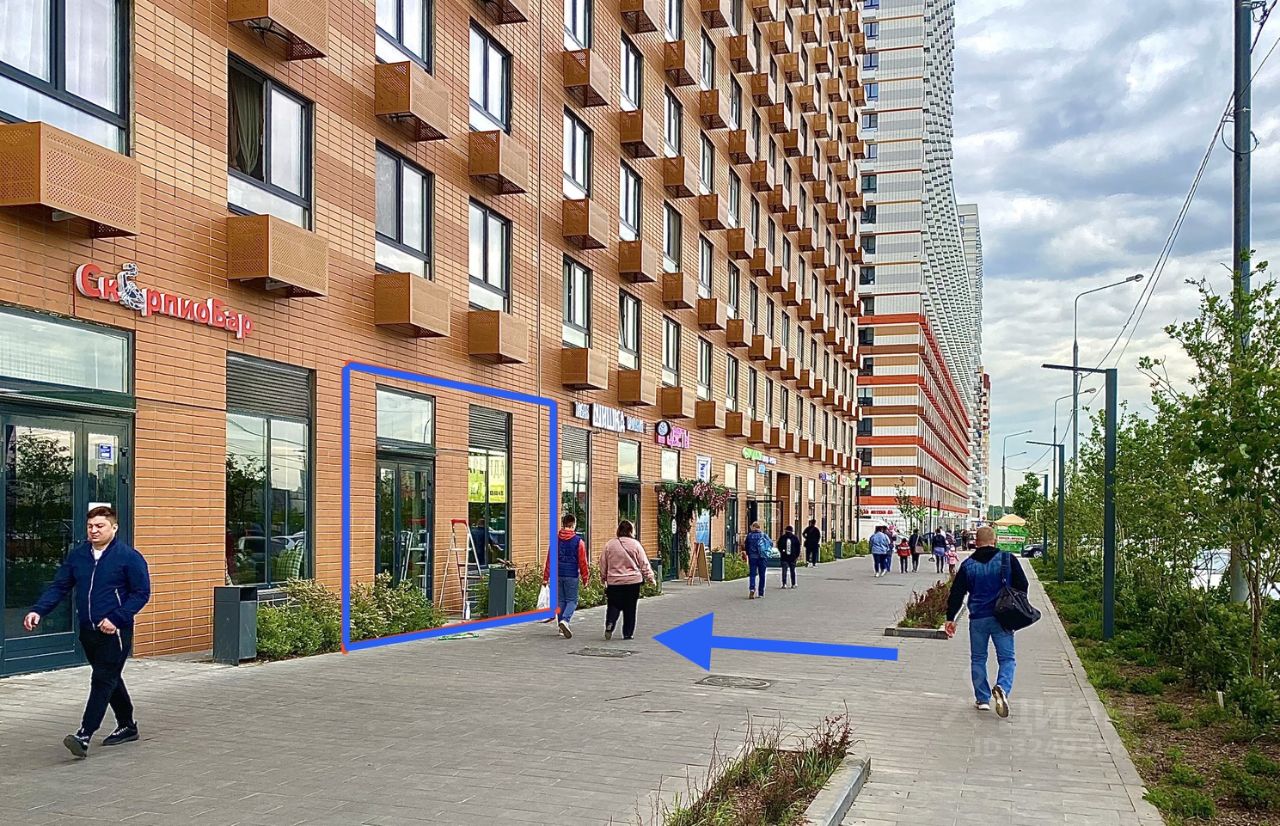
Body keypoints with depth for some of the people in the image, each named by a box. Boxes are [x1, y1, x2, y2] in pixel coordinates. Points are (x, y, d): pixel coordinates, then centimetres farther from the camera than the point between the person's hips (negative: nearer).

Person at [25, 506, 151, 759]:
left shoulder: (129, 557, -10)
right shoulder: (77, 555, 6)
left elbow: (142, 593, -9)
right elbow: (59, 587, 8)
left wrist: (116, 619, -18)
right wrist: (38, 611, -9)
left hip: (115, 632, -6)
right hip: (88, 631, 7)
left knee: (102, 681, -10)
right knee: (110, 680, 17)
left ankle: (84, 736, -13)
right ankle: (127, 727, 30)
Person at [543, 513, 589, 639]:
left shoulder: (556, 539, 3)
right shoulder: (578, 541, -5)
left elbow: (550, 559, 4)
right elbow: (582, 562, -3)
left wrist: (546, 577, 9)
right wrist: (585, 578, 6)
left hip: (557, 574, 3)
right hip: (572, 575, -3)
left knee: (560, 600, 12)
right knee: (572, 600, 4)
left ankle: (562, 628, 15)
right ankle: (565, 620, -20)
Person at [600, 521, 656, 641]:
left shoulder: (609, 544, 2)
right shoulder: (635, 544, -3)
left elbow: (603, 564, 9)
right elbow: (644, 564, -1)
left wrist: (603, 579, 21)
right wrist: (650, 578, 8)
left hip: (614, 582, 1)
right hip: (633, 581, -1)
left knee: (613, 605, 10)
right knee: (630, 608, 8)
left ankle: (609, 624, -15)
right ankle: (628, 633, 11)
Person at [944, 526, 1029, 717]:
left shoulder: (968, 565, 2)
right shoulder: (1008, 560, -1)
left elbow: (956, 593, 3)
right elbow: (1022, 586, 1)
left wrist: (950, 618, 8)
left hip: (977, 619, 1)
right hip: (1002, 618, -1)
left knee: (978, 659, 14)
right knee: (1007, 658, 4)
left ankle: (982, 698, 15)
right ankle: (1002, 688, -22)